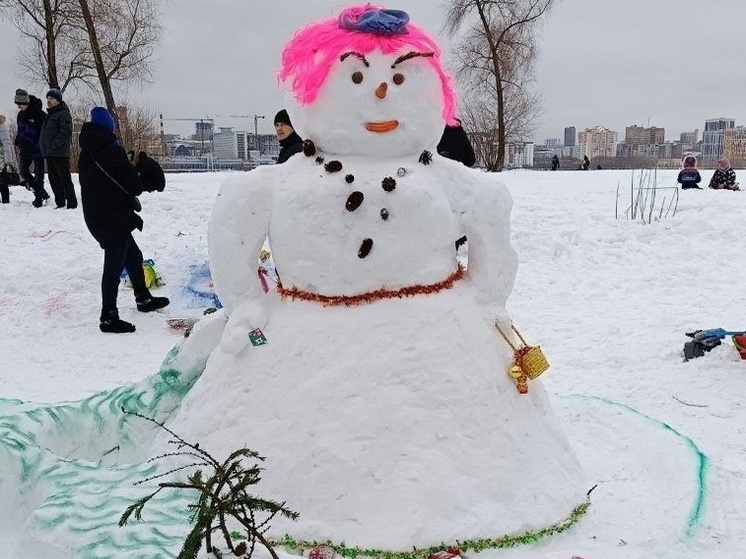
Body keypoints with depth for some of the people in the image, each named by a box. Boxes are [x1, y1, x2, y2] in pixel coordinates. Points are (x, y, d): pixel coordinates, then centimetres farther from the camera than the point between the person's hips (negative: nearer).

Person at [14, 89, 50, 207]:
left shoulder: (38, 113, -16)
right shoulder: (21, 114, 8)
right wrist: (18, 142, 13)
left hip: (38, 149, -8)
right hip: (26, 149, 8)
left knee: (38, 175, -2)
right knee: (23, 171, 10)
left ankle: (39, 198, 6)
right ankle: (42, 192, 20)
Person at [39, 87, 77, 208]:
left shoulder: (64, 114, -7)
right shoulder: (49, 115, 21)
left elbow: (66, 133, -17)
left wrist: (55, 145, -21)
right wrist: (43, 146, 16)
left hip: (60, 153, -9)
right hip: (49, 153, 9)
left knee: (65, 179, -7)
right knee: (54, 180, 11)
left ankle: (72, 203, -4)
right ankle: (60, 203, 17)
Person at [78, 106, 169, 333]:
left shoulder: (86, 155, 9)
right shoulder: (113, 151, -16)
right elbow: (135, 187, -15)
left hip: (95, 216, 9)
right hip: (113, 219, -9)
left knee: (133, 256, 22)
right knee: (114, 266, -4)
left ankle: (143, 299, 36)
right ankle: (108, 318, 0)